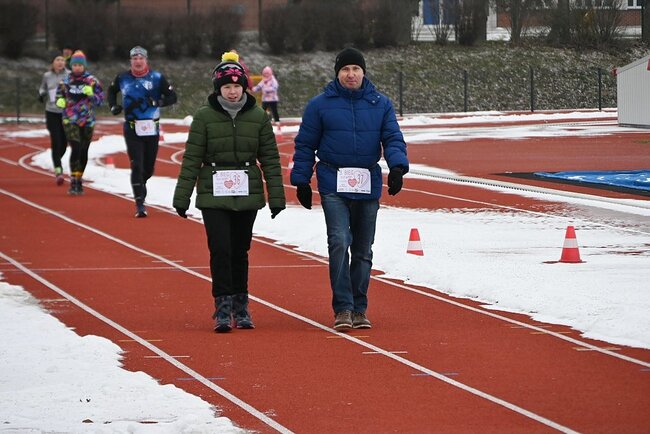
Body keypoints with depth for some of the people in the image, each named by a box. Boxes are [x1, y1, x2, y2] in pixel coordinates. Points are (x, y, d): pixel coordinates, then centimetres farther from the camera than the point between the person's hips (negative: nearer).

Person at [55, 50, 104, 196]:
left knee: (83, 151, 8)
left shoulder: (92, 80, 1)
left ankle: (79, 180, 24)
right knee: (76, 149, -16)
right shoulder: (65, 81, 4)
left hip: (88, 120, 1)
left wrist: (91, 94, -18)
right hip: (70, 120, -1)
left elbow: (100, 99, 1)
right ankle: (73, 182, -18)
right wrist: (60, 101, -7)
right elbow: (59, 95, 15)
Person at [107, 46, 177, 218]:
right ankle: (140, 204, -10)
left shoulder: (157, 78, -2)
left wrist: (156, 102, -16)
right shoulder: (123, 78, 3)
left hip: (152, 129, 1)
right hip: (132, 129, -1)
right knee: (136, 165, -11)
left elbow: (172, 97, 1)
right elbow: (111, 91, 23)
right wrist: (113, 106, 6)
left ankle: (140, 184, 44)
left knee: (149, 167, 11)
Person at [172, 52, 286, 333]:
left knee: (240, 252, 9)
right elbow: (191, 159, -1)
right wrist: (182, 197, -2)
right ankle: (223, 308, -5)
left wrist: (276, 197, 3)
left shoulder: (258, 117, 3)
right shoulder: (204, 117, -2)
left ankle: (240, 307, 20)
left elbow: (270, 159, 6)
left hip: (247, 196, 2)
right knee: (220, 250, -10)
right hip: (213, 196, -2)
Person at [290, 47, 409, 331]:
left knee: (363, 250, 9)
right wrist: (301, 181, 3)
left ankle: (359, 308, 17)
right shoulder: (320, 105, 2)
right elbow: (305, 145, 6)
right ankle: (342, 308, -15)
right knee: (339, 243, -17)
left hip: (368, 186, 3)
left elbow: (393, 138, 4)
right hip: (334, 187, -3)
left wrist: (397, 167, -14)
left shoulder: (380, 104, 7)